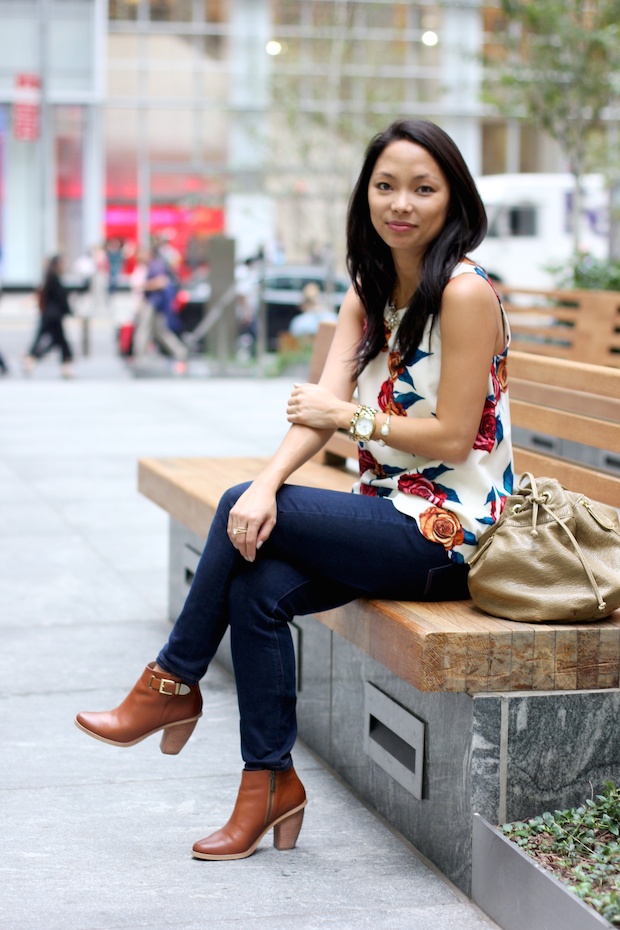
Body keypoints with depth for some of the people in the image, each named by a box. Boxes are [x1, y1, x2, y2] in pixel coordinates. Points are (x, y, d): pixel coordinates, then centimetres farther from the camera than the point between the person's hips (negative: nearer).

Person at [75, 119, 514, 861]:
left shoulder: (464, 292, -15)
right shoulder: (368, 290, 10)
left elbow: (452, 438, -17)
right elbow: (320, 405, -2)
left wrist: (351, 417, -10)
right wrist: (268, 484, -19)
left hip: (449, 532, -7)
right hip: (390, 517, 7)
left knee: (242, 511, -16)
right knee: (257, 589, -17)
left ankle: (173, 683, 3)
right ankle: (269, 782, -4)